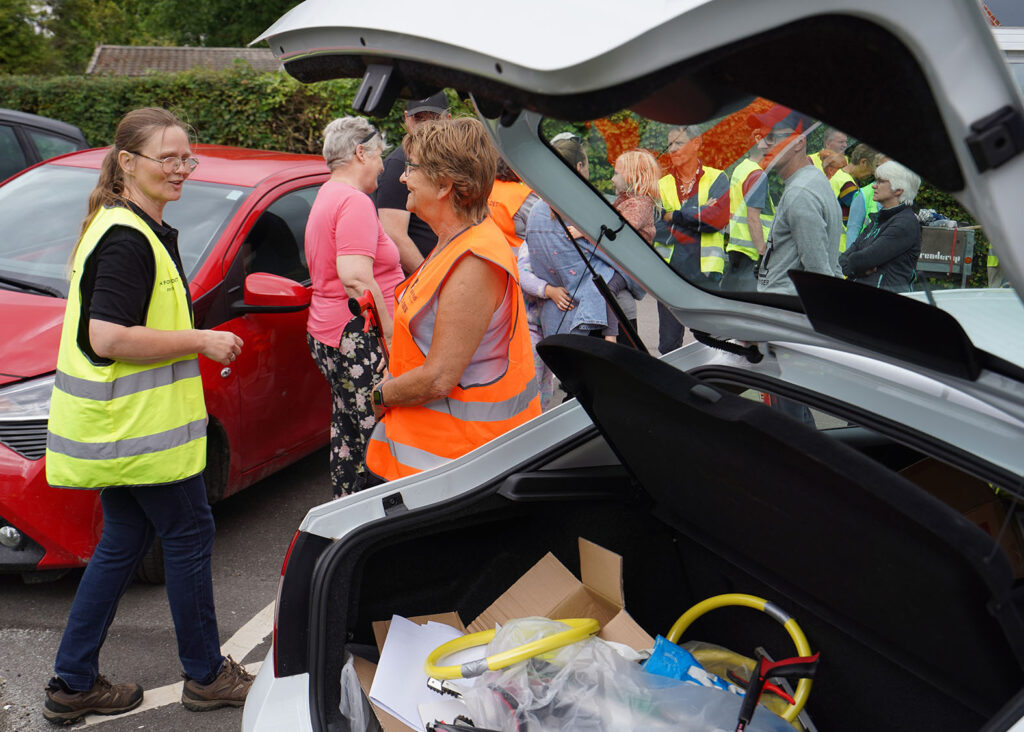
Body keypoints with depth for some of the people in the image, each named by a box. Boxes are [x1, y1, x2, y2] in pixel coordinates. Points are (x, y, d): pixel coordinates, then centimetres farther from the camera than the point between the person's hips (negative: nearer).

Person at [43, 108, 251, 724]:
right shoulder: (128, 239, -19)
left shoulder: (134, 229, 14)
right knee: (189, 536, 3)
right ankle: (207, 676, 20)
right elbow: (108, 338, -27)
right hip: (139, 426, -10)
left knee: (123, 543, 16)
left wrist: (190, 339, 15)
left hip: (121, 424, 10)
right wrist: (202, 340, -18)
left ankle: (74, 684, 25)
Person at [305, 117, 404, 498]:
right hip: (357, 339, -11)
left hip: (325, 333, 11)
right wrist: (389, 334, -21)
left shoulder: (325, 197, 21)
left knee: (349, 436, 18)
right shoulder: (355, 201, -14)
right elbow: (356, 279, -26)